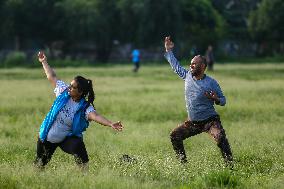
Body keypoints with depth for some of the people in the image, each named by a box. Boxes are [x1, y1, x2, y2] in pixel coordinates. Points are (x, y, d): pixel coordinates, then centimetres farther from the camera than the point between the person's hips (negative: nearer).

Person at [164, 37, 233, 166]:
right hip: (193, 123, 7)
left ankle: (229, 163, -29)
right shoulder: (187, 76, 2)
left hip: (209, 120, -7)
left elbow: (223, 101, -4)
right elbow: (175, 66, 17)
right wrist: (168, 51, 18)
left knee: (220, 137, -31)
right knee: (175, 136, 5)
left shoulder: (211, 83, -12)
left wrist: (216, 99, -27)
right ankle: (183, 161, 15)